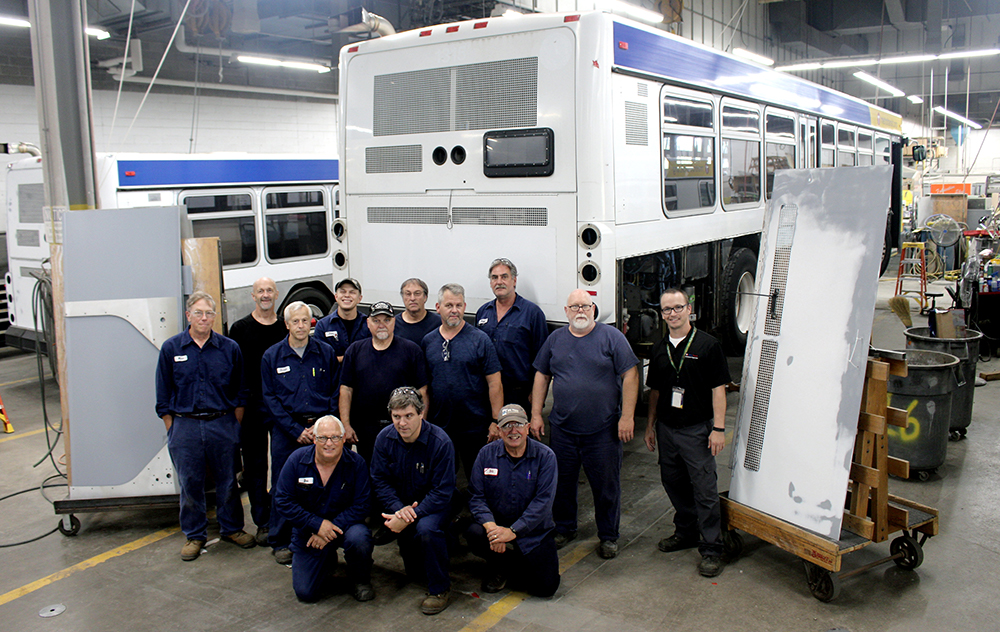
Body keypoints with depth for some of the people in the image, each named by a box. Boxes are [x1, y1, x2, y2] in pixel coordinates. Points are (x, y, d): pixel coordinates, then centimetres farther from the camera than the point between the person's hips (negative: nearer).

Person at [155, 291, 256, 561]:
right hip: (185, 425, 0)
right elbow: (163, 396, 5)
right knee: (190, 484, 8)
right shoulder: (171, 349, 1)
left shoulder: (229, 348, 2)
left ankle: (232, 528, 28)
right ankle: (194, 535, 24)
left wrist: (235, 426, 3)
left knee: (228, 481, 10)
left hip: (222, 424, 0)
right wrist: (172, 431, 1)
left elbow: (239, 393, 8)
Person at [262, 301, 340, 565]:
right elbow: (270, 398, 1)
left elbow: (336, 393, 7)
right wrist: (297, 430, -7)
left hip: (320, 428, 1)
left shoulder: (326, 353, 6)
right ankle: (280, 542, 17)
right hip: (286, 430, 0)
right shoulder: (272, 356, 4)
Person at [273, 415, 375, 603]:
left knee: (358, 538, -36)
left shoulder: (356, 463, -14)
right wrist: (318, 524, -20)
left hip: (344, 525, -1)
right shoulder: (297, 460, -11)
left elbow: (360, 506, -15)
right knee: (305, 593, -8)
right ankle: (328, 562, 28)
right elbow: (282, 501, -11)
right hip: (307, 530, 1)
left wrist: (332, 528, -26)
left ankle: (361, 580, -2)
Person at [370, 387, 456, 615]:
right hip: (400, 504, 4)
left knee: (426, 529, -34)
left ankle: (439, 589, -12)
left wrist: (410, 517, -30)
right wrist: (398, 509, -21)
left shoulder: (440, 442, -22)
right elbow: (380, 480, -4)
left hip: (434, 504, -4)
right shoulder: (384, 439, -8)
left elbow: (442, 492, -21)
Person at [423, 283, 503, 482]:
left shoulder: (480, 340, -5)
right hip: (438, 426, 3)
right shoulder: (428, 341, 5)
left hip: (475, 426, -3)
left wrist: (496, 421, -11)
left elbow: (494, 384, -7)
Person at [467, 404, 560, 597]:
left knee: (546, 586, -15)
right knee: (475, 534, -31)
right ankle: (497, 568, 4)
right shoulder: (486, 454, -1)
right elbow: (476, 496, -4)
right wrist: (490, 525, -23)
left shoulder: (545, 456, -8)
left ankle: (507, 565, 18)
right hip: (497, 525, 1)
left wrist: (513, 531, -24)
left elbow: (543, 501, -15)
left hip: (533, 532, -1)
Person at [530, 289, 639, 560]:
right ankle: (564, 528, 33)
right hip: (562, 428, 3)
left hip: (603, 430, -3)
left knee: (606, 486, 6)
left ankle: (608, 536, 23)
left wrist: (627, 416, -11)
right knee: (562, 482, 13)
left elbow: (630, 375, -6)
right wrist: (536, 414, 7)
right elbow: (542, 376, 13)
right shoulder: (555, 339, 8)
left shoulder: (611, 336, -4)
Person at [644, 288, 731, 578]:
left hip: (697, 429, -6)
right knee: (673, 483, 15)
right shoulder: (659, 349, 9)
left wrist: (718, 428, -12)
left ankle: (711, 548, 6)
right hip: (666, 428, 6)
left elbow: (718, 389, -8)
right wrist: (651, 425, 14)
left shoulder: (708, 345, -7)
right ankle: (686, 532, 33)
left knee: (704, 490, -3)